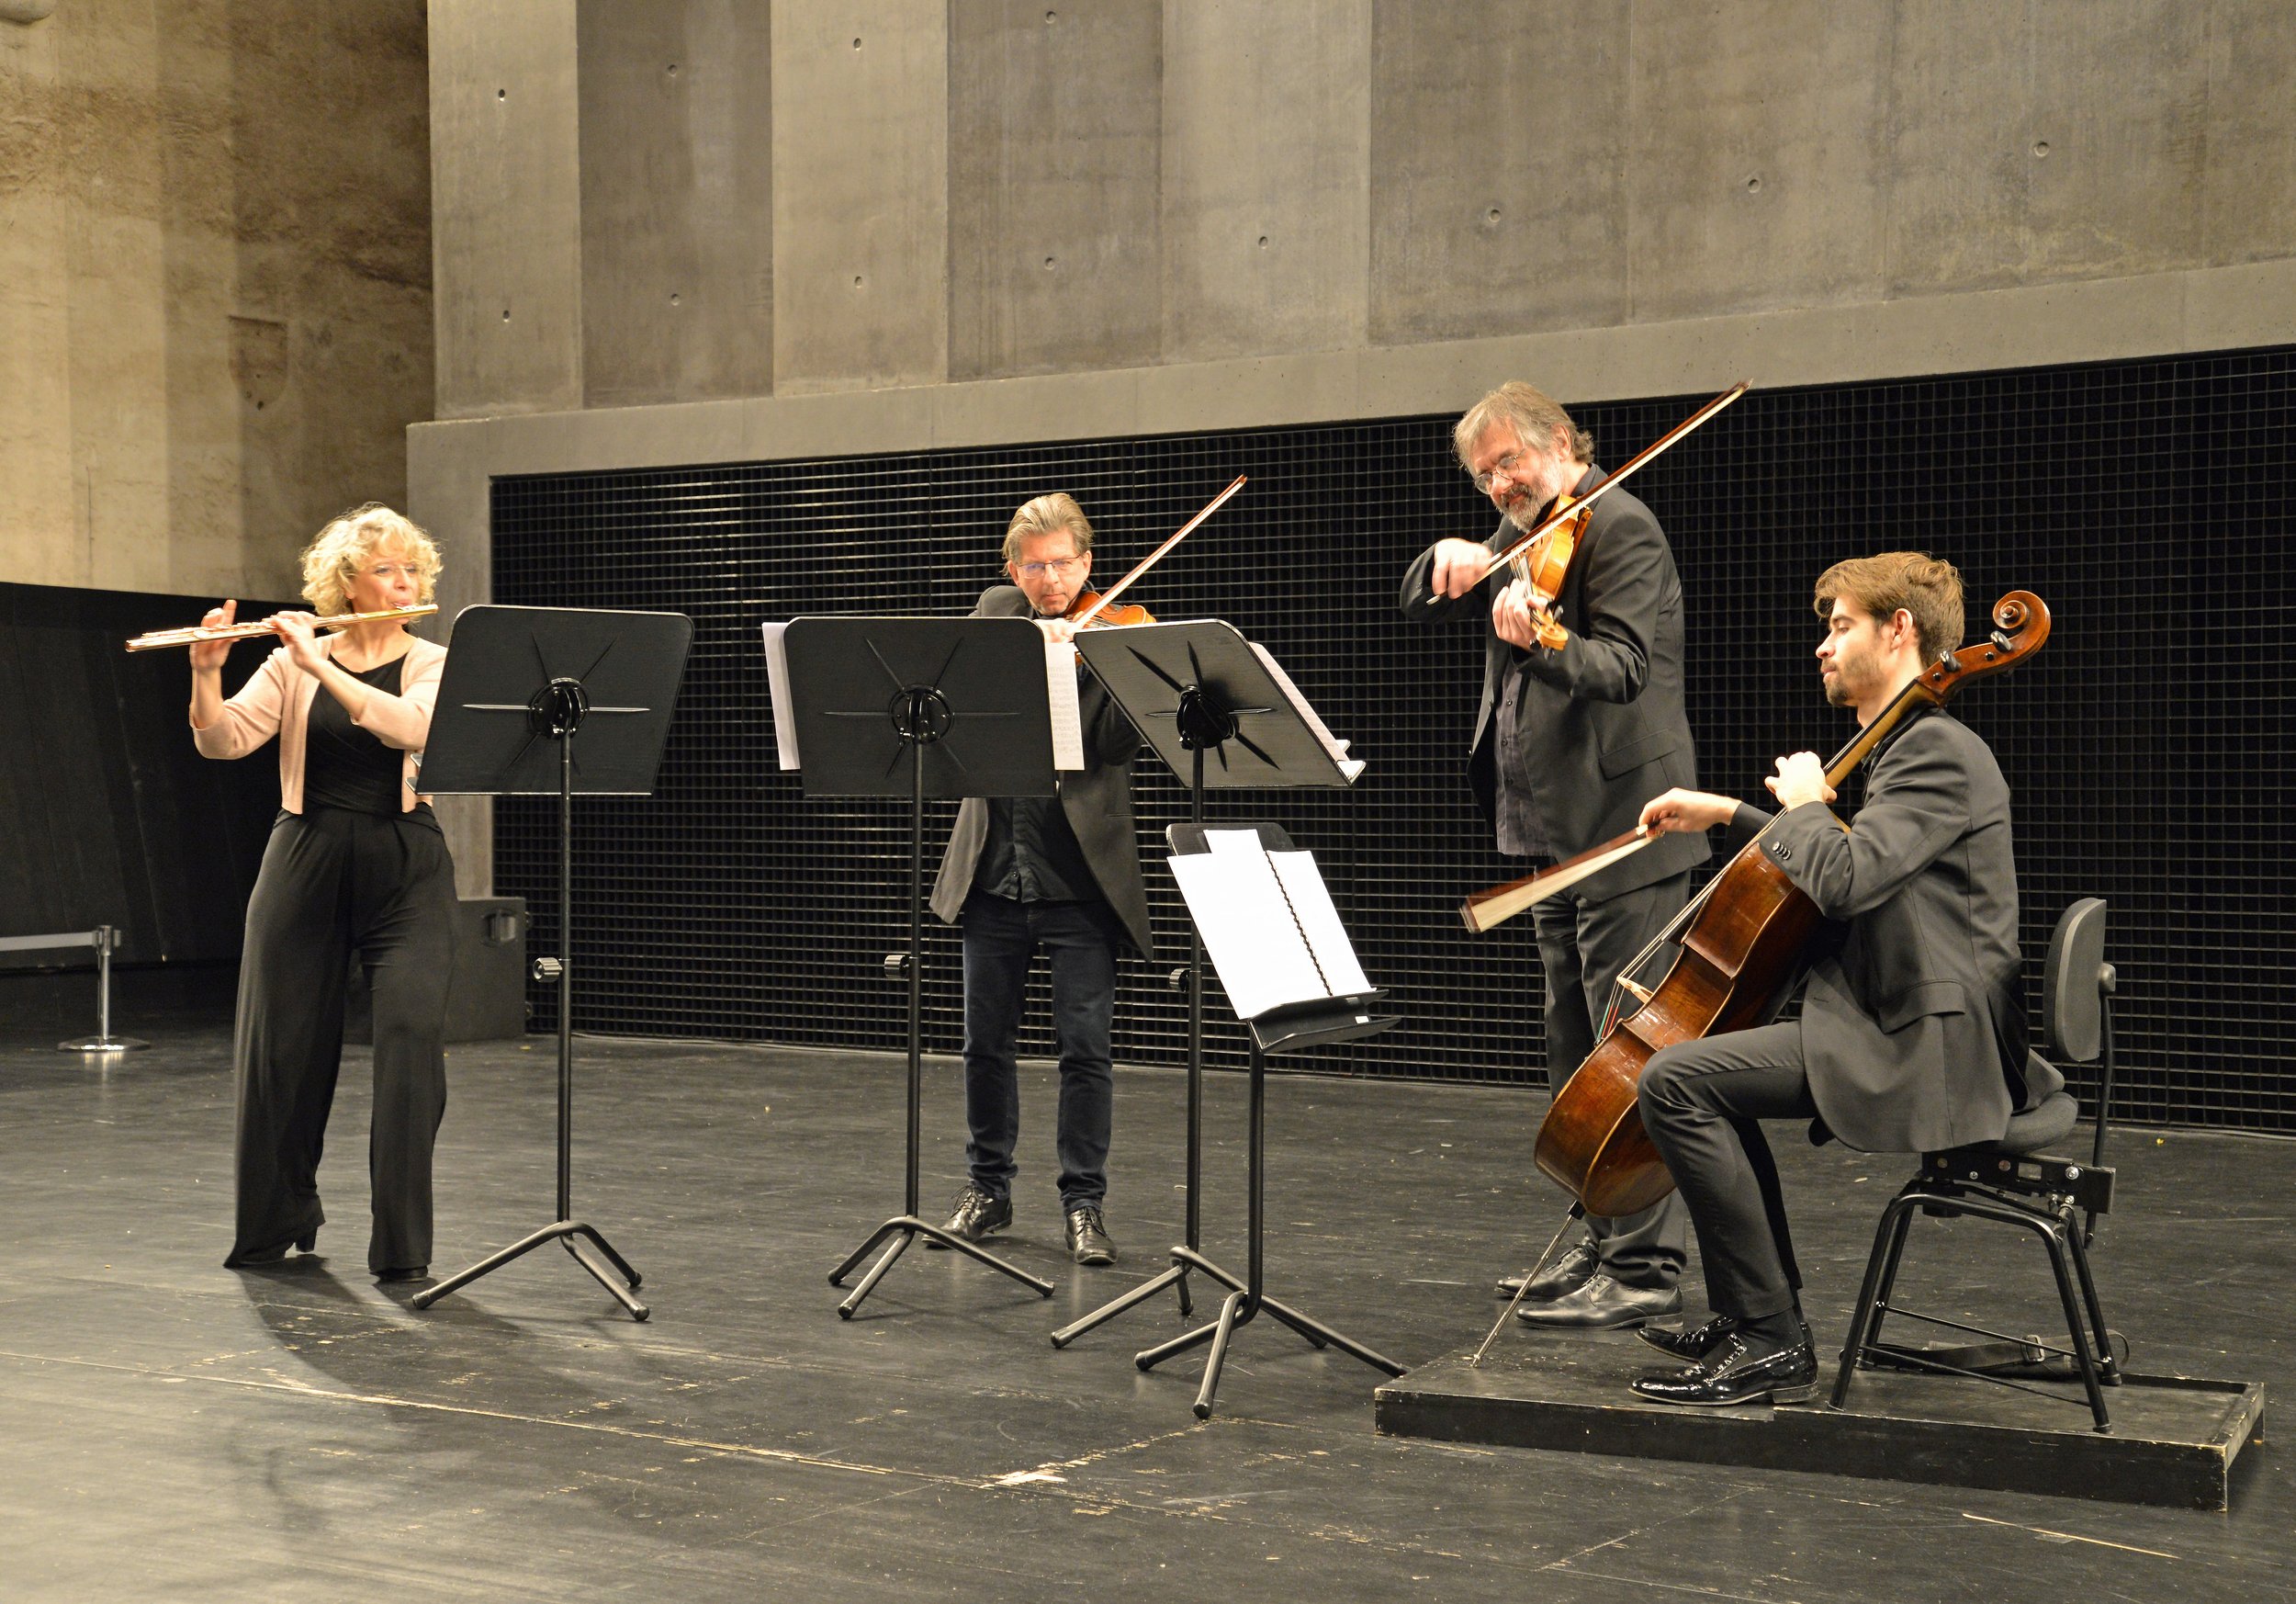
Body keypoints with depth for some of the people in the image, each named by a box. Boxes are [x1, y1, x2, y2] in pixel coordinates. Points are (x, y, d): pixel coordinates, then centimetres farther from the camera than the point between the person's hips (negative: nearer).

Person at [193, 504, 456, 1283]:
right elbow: (221, 741, -6)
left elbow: (413, 727, -19)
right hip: (306, 862, 1)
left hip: (406, 869, -1)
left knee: (413, 1039, -14)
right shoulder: (291, 663, 5)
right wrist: (206, 673, -23)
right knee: (283, 1046, 8)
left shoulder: (435, 665, 3)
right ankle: (277, 1220, 32)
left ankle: (402, 1247, -7)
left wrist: (322, 667, -22)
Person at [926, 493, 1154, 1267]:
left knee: (1085, 1044, -3)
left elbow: (1116, 745, -13)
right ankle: (988, 1187, 25)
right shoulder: (998, 611, 10)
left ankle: (1085, 1201, 8)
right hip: (993, 870, 3)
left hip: (1079, 876, -3)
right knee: (986, 1041, 11)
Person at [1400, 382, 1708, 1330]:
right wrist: (1448, 563, -8)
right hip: (1557, 831, 10)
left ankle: (1647, 1266, -6)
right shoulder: (1524, 534, 15)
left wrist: (1542, 642, -43)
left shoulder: (1621, 528, -11)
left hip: (1624, 829, -10)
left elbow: (1624, 668, -24)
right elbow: (1419, 607, 13)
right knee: (1575, 1054, 14)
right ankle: (1605, 1244, 23)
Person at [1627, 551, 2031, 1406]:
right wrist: (1726, 813, 26)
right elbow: (1816, 866, 35)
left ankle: (1772, 1342, -17)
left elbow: (1842, 878, -28)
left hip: (1930, 1047, -11)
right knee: (1714, 1063, 26)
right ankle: (1753, 1312, 24)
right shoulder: (1910, 748, 20)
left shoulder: (1938, 751, -14)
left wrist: (1806, 804, -8)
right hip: (1907, 1033, 11)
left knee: (1677, 1079, -21)